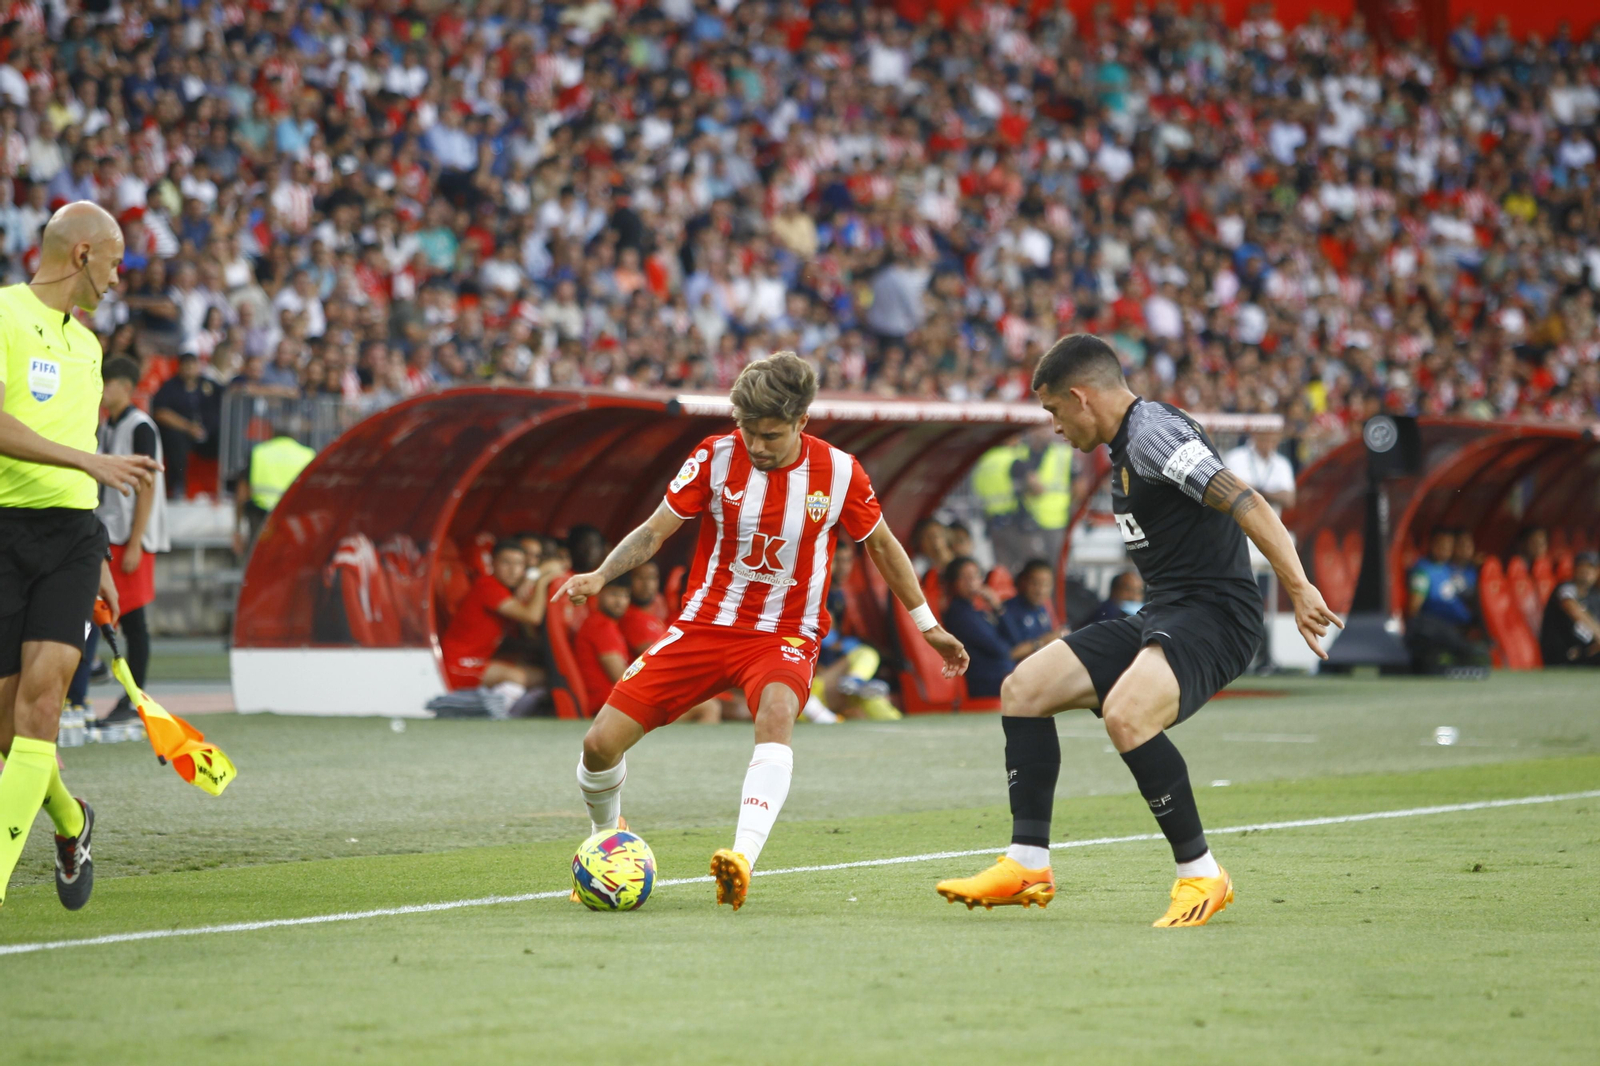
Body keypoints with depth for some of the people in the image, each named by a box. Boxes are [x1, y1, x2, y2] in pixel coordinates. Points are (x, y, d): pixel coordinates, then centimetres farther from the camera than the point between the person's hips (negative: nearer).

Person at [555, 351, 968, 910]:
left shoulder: (838, 472, -7)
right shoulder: (716, 456, -8)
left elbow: (882, 546, 10)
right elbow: (655, 530, -2)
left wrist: (928, 626, 17)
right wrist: (600, 575, -21)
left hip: (784, 635, -2)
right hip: (703, 626, 2)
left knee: (776, 714, -38)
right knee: (601, 743, -9)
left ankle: (743, 856, -52)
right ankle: (605, 840, 24)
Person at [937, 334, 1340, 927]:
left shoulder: (1152, 433, -14)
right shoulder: (1126, 445, 18)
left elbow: (1244, 503, -24)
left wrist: (1298, 587, -32)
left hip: (1213, 614, -11)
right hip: (1160, 618, 11)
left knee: (1125, 714, -34)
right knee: (1023, 688, 6)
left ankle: (1201, 874, -19)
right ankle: (1028, 866, 8)